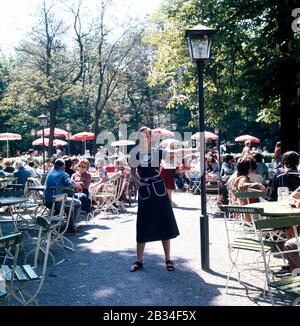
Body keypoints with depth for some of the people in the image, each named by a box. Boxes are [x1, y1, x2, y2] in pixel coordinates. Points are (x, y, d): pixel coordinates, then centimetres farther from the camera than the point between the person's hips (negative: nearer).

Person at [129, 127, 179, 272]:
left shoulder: (158, 152, -2)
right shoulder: (136, 154, 2)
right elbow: (133, 173, 11)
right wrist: (137, 181, -7)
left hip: (159, 191, -1)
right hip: (144, 192, 1)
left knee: (165, 225, 4)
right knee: (143, 227, 7)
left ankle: (168, 260, 17)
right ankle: (139, 261, 18)